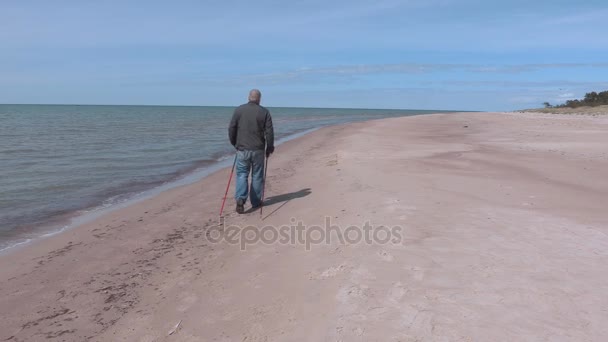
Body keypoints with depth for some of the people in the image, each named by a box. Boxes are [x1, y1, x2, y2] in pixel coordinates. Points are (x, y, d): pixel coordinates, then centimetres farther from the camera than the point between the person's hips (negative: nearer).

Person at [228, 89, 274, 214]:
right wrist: (269, 147, 8)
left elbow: (231, 129, 1)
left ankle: (240, 199, -12)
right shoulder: (264, 112, -4)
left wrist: (235, 144, 16)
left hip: (242, 149, 0)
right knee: (257, 176, 13)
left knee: (242, 174, 7)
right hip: (258, 149, 0)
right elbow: (269, 132, -6)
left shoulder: (239, 110, -1)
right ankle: (256, 201, 22)